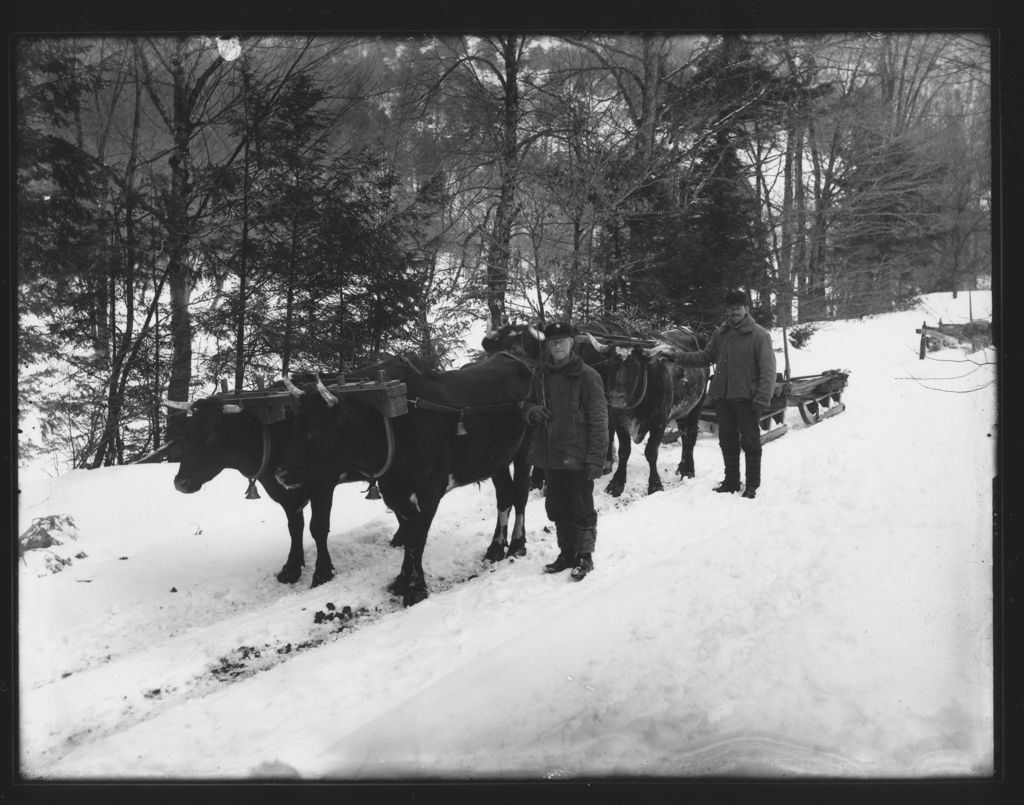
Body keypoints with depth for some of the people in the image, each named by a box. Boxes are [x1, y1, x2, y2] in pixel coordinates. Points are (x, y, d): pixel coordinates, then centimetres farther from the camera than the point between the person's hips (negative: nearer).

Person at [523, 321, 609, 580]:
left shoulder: (587, 376, -10)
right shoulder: (541, 375, 7)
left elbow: (598, 420, -11)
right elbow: (527, 405, 21)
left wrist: (596, 458, -15)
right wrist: (532, 411, -4)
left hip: (577, 458, -6)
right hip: (550, 456, 6)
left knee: (582, 509, 4)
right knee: (557, 509, 15)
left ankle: (584, 556, 18)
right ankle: (566, 553, 29)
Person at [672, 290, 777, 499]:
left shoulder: (760, 335, -8)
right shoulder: (720, 334, 9)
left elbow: (768, 370, -11)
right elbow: (705, 357, 19)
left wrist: (762, 399, -18)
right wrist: (680, 357, 6)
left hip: (747, 398, -5)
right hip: (722, 397, 6)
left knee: (750, 442, 3)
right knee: (727, 441, 14)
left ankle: (752, 485, 16)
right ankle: (731, 482, 28)